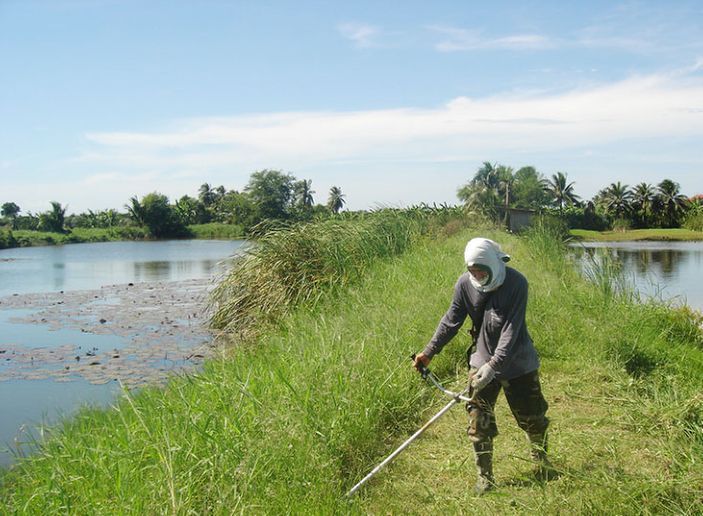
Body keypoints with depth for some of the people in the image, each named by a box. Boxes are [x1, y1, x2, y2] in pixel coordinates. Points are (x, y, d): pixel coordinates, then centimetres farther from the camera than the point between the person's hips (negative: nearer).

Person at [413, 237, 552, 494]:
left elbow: (511, 329, -26)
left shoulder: (516, 283, -22)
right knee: (479, 421, 1)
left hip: (517, 363, -2)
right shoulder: (465, 284, -11)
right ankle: (484, 477, 17)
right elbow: (451, 321, -2)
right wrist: (429, 352, -7)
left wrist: (493, 366, -31)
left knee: (532, 417, 12)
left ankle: (542, 464, 38)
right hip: (482, 360, 3)